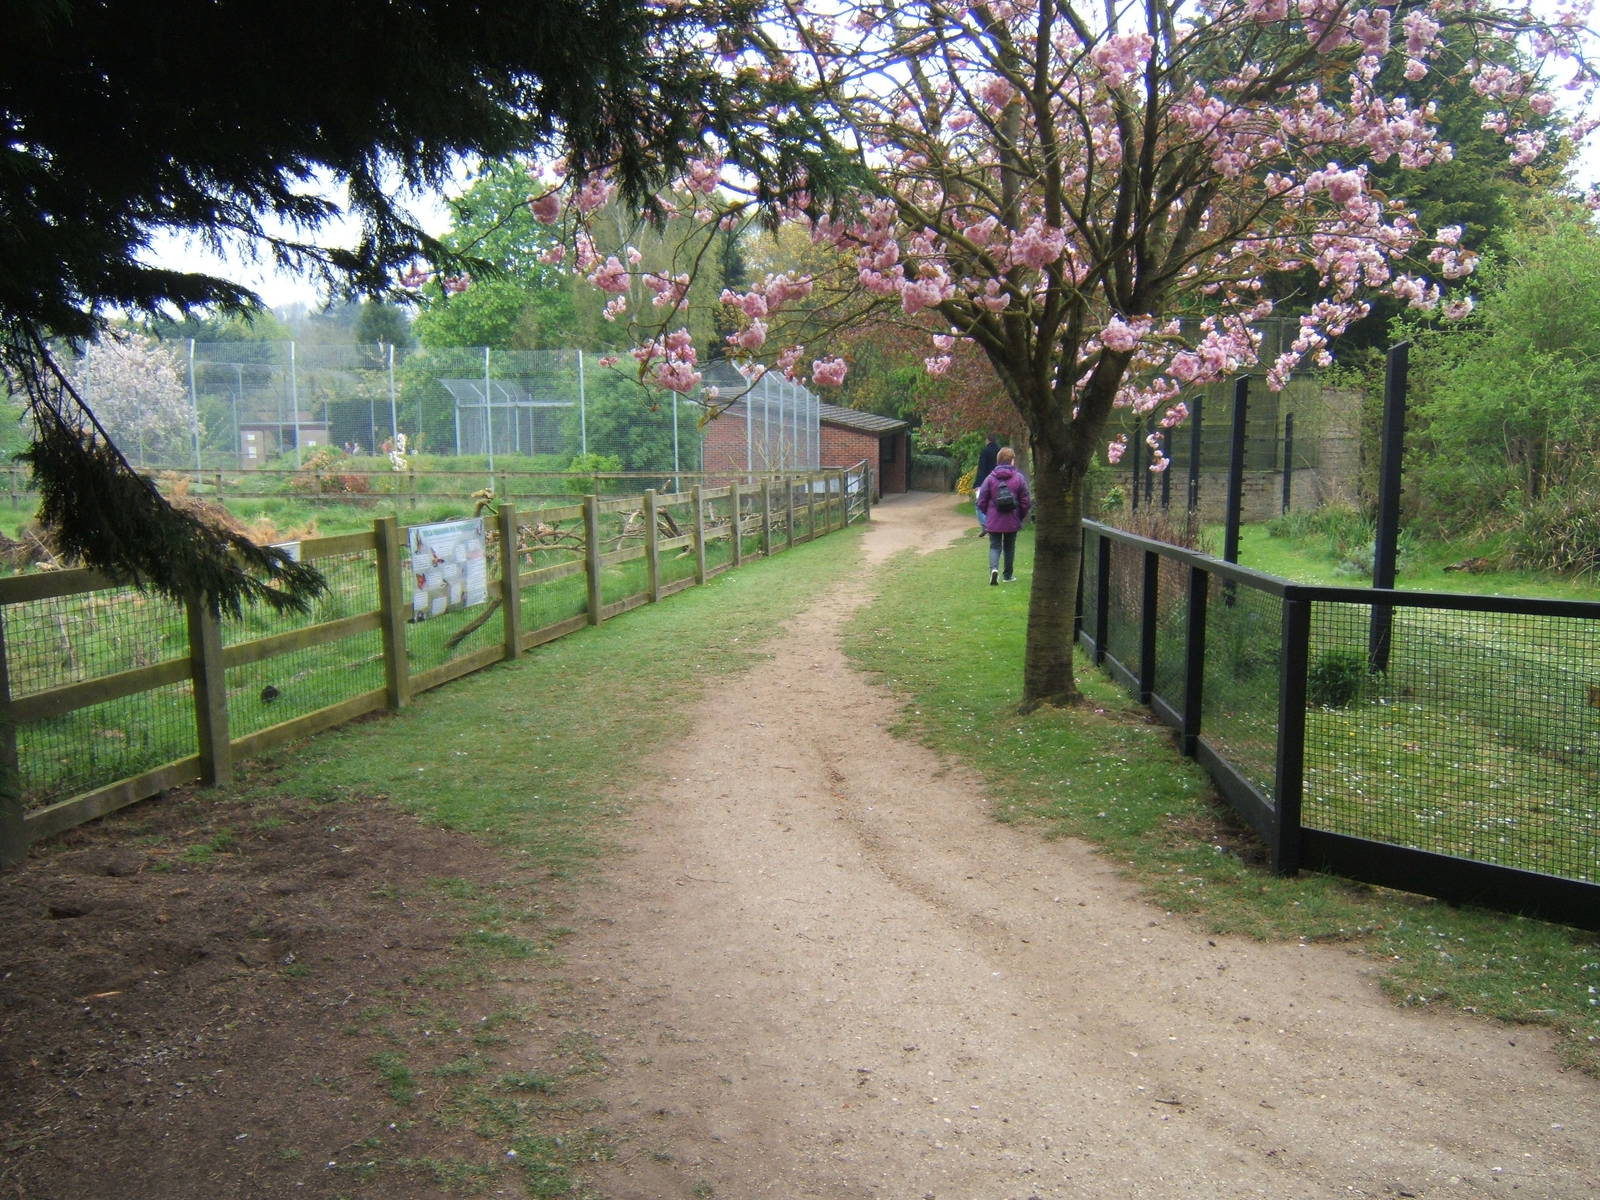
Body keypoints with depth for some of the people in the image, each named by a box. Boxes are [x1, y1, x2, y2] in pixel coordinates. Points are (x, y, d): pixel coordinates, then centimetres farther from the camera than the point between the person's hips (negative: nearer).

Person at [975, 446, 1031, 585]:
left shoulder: (990, 478, -7)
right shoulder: (1019, 478, -7)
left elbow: (981, 502, -3)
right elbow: (1026, 502, -4)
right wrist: (1021, 517, 13)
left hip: (993, 521, 0)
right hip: (1012, 521, 1)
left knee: (995, 546, 7)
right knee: (1009, 547, 15)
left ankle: (994, 568, -19)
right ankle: (1008, 575, 24)